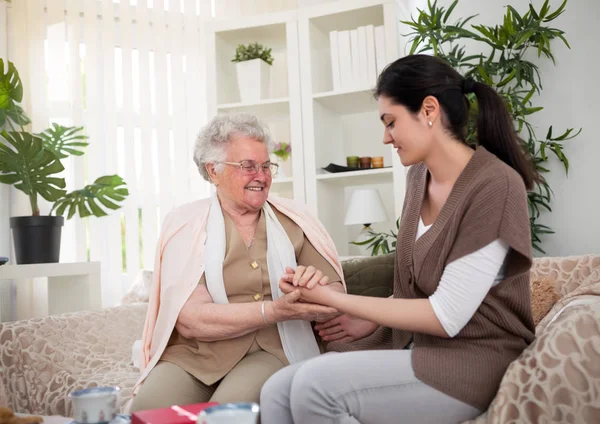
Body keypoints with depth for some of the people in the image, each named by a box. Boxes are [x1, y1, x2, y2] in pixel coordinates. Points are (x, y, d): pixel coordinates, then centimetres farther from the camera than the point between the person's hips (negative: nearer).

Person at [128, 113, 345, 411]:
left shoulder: (292, 220, 7)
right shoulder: (185, 224, 1)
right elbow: (191, 320, -11)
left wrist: (316, 287, -22)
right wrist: (276, 310, -22)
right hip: (194, 353, 0)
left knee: (232, 407, -32)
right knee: (148, 409, -29)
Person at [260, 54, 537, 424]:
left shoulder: (495, 186, -17)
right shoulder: (420, 176, 8)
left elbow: (446, 317, -19)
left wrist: (333, 298, -16)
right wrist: (373, 319, -1)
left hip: (472, 359, -7)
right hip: (412, 343, 7)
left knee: (314, 386, -26)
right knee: (278, 392, -12)